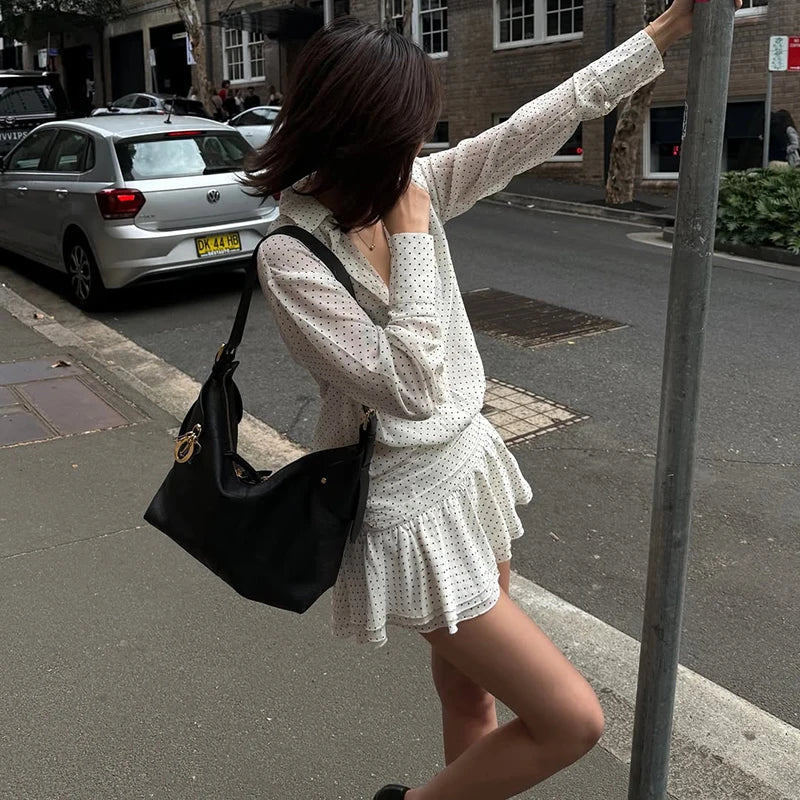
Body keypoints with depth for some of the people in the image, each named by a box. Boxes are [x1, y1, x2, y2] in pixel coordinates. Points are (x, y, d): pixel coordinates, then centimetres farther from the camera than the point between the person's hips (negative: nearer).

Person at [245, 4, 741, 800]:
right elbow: (409, 387, -26)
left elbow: (536, 127, 1)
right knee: (571, 719, -1)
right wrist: (410, 231, -21)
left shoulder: (405, 187, -2)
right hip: (412, 511, -7)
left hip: (468, 465, 7)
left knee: (472, 696, 22)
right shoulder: (289, 258, -21)